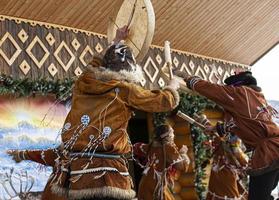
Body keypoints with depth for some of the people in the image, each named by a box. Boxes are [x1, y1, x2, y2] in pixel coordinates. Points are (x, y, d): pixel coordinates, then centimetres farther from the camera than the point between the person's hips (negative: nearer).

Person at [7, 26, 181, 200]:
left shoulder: (83, 82, 11)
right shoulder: (125, 90, -1)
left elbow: (99, 63, 35)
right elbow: (167, 101, 8)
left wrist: (117, 42, 47)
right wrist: (173, 86, 29)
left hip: (73, 167, 5)